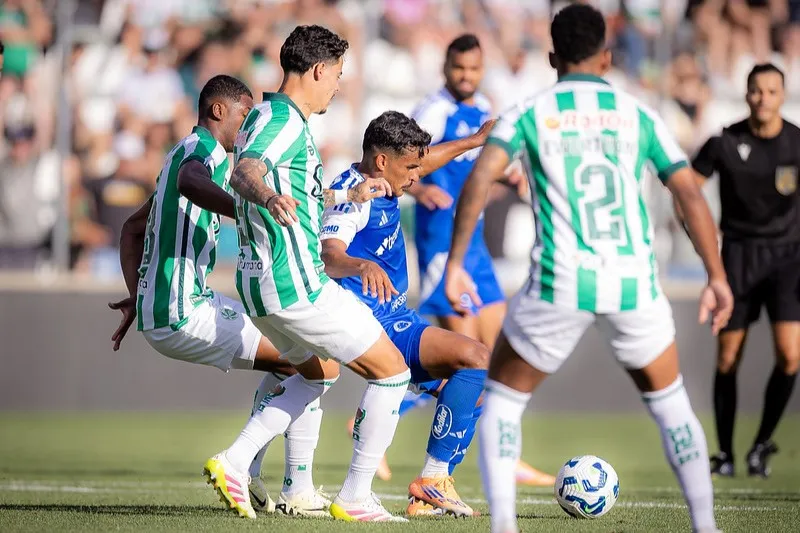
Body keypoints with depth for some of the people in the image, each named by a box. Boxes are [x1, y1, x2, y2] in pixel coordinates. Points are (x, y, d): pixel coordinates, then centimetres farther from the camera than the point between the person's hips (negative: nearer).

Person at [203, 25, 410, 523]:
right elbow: (244, 171, -36)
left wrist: (344, 195, 46)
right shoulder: (282, 119, -15)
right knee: (392, 369, 0)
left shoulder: (269, 116, 17)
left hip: (260, 282, 11)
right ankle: (356, 497, 2)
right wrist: (267, 196, -57)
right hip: (295, 284, -10)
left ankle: (234, 463, 15)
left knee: (320, 372, 30)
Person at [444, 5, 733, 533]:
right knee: (669, 401, 24)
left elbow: (480, 178, -9)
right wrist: (718, 277, 12)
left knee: (502, 398, 17)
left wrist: (455, 263, -7)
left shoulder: (529, 113, 6)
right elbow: (691, 196, 6)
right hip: (634, 283, 2)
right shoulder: (638, 116, 11)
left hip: (560, 285, -2)